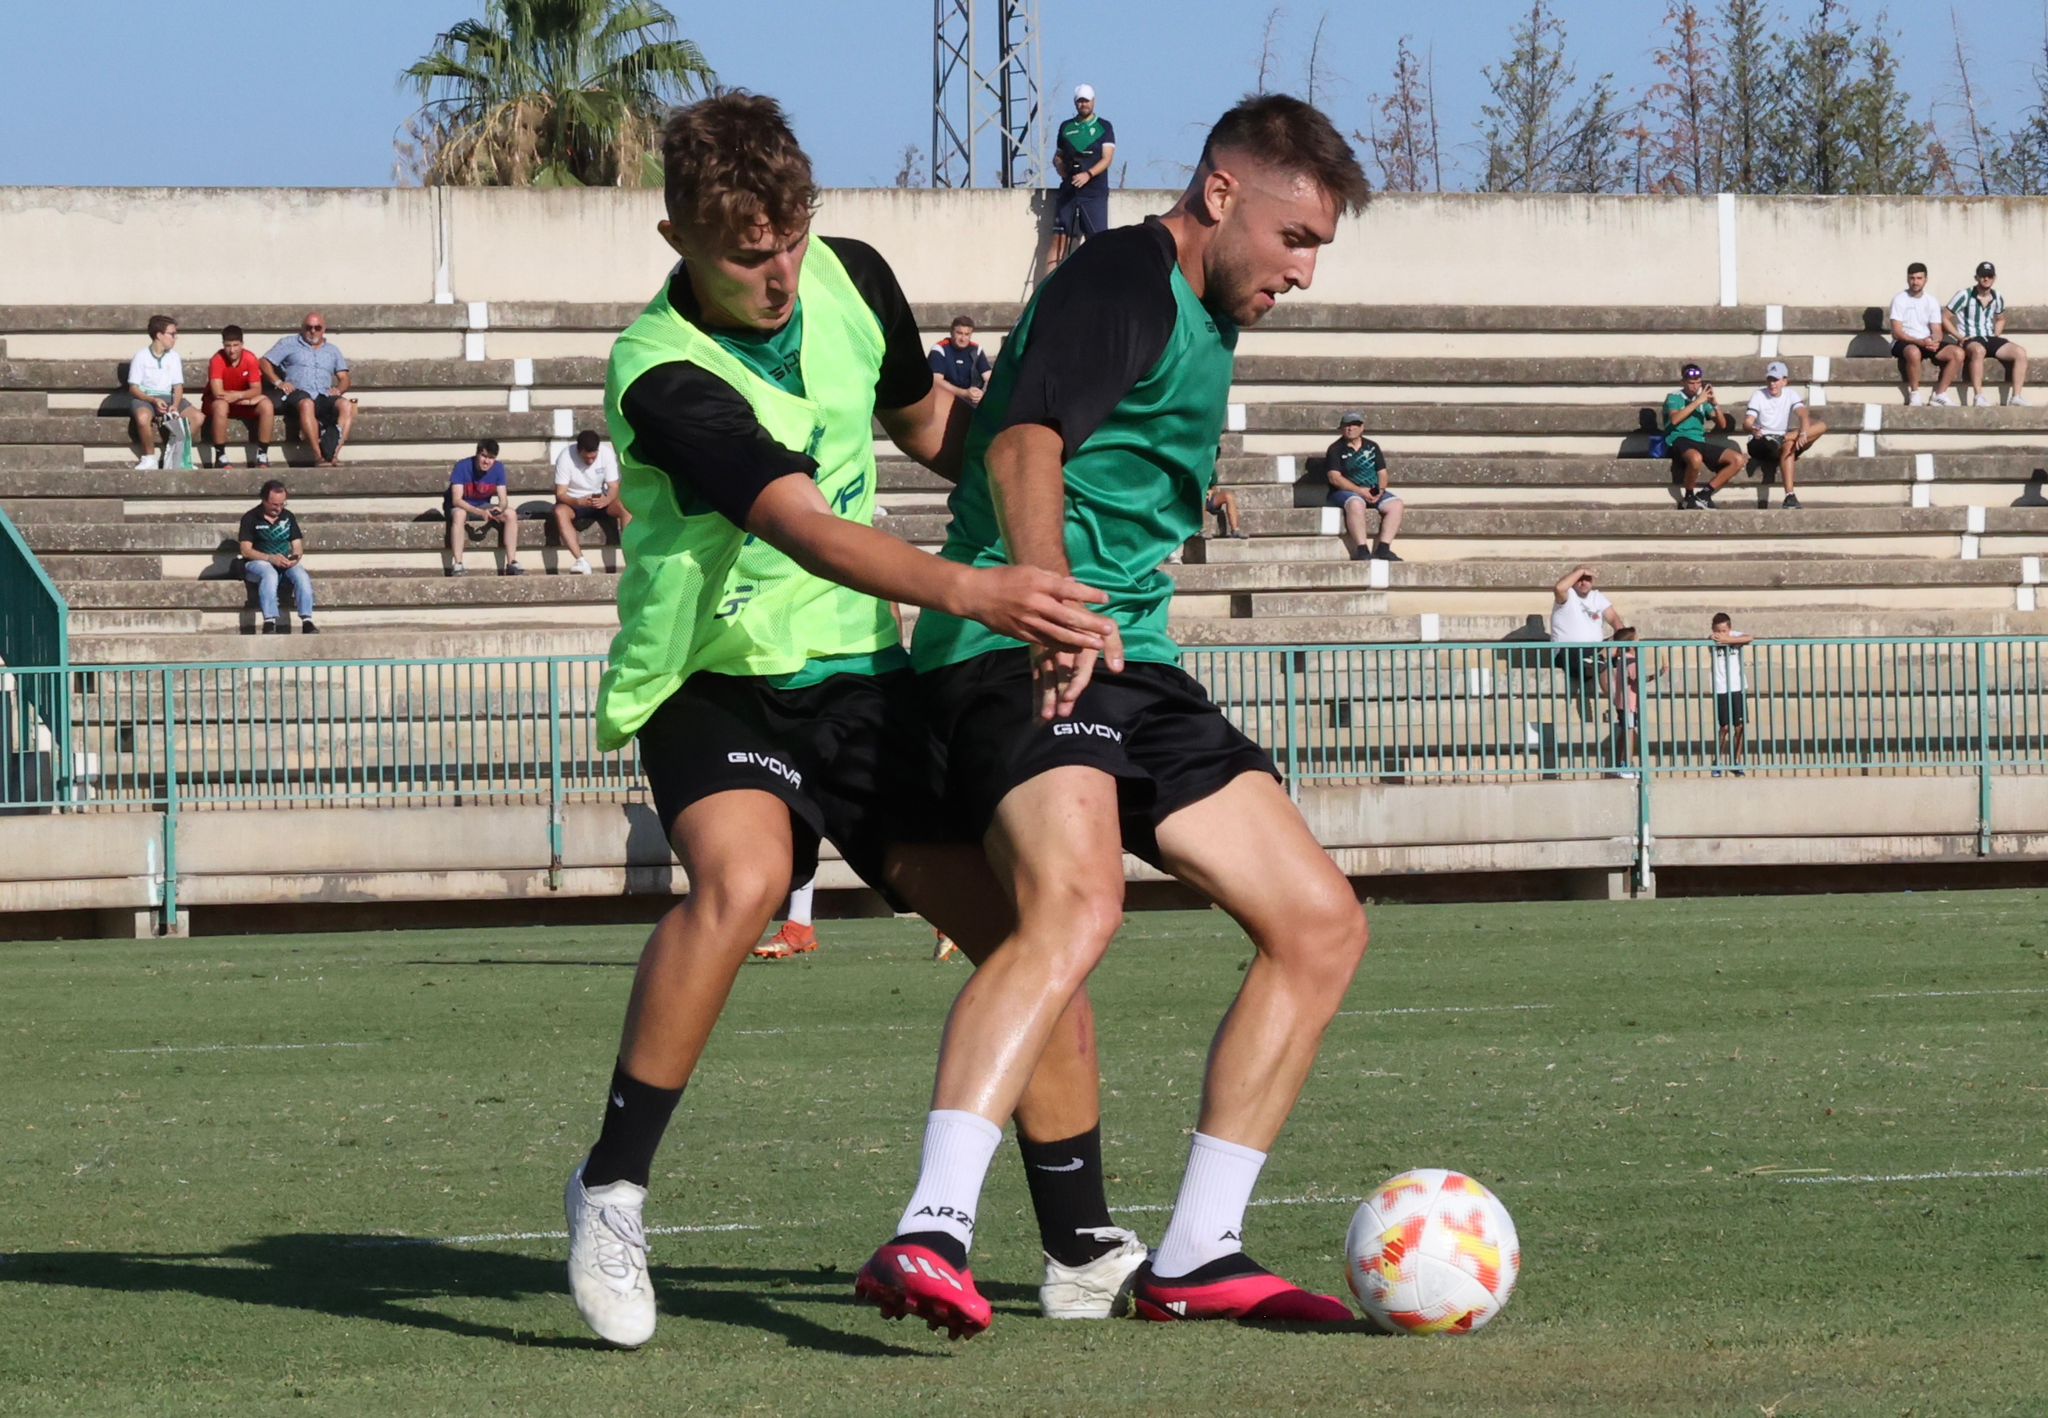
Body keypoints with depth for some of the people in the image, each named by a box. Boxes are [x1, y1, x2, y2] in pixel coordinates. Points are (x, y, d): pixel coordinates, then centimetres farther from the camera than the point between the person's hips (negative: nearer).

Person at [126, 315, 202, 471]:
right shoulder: (141, 356, -6)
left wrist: (175, 405, -16)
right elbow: (133, 388, -7)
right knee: (143, 417, -40)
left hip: (167, 397, 4)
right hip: (144, 398, -4)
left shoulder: (174, 357, 7)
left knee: (196, 417, -20)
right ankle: (150, 458, -21)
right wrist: (154, 401, -22)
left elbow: (178, 386, 6)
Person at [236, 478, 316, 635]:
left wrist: (295, 558, -14)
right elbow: (246, 550, -8)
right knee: (270, 573, -38)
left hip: (286, 563, 4)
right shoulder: (251, 518, 0)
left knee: (300, 574, -29)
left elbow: (298, 546, 11)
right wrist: (271, 558, -22)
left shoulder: (288, 517, 13)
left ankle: (307, 621, -38)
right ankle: (269, 623, -48)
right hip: (258, 563, -4)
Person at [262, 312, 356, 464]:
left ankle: (333, 455, -44)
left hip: (324, 396, 3)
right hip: (298, 394, -3)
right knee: (306, 404, -41)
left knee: (346, 405, -31)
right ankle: (319, 456, -48)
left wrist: (338, 389, 0)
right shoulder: (289, 343, 21)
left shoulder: (332, 350, 30)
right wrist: (278, 382, -3)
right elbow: (265, 363, 14)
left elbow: (344, 378, 24)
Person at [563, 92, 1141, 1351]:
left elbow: (927, 421, 18)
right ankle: (614, 1188, -19)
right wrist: (973, 592, -51)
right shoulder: (667, 377, -24)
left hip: (862, 675, 6)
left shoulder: (851, 280, -3)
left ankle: (1085, 1251, 9)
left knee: (1036, 927, -4)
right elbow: (809, 531, -37)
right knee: (742, 876, -35)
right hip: (718, 682, -6)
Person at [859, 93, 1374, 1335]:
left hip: (1133, 667, 10)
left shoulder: (1204, 325, 24)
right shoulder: (1126, 278, -8)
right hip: (1022, 656, -10)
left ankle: (1199, 1256, 10)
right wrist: (1048, 601, -39)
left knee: (1322, 926, 6)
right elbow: (1024, 445, -24)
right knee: (1077, 905, -34)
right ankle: (931, 1236, -46)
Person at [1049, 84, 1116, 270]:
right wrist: (1062, 169, -1)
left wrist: (1088, 174, -22)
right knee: (1059, 238, -2)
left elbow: (1106, 159, -6)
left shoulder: (1104, 127, 3)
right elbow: (1057, 157, 21)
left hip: (1094, 193, -3)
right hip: (1068, 191, 3)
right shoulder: (1066, 127, 13)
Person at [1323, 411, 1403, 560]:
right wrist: (1359, 491, -18)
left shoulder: (1372, 447, 16)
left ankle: (1383, 548, -25)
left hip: (1373, 492, 5)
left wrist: (1381, 490, -8)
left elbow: (1382, 472, 14)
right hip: (1344, 492, -5)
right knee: (1356, 503, -40)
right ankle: (1362, 550, -41)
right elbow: (1334, 477, -9)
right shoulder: (1336, 450, 2)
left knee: (1395, 503, -21)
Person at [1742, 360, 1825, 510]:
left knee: (1821, 427, -16)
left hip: (1782, 441, 4)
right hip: (1760, 442, -4)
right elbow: (1747, 422, -16)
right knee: (1788, 447, -37)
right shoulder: (1759, 396, -4)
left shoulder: (1790, 395, 4)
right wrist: (1752, 429, -42)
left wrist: (1803, 434, -35)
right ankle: (1789, 496, -44)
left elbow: (1803, 415, -13)